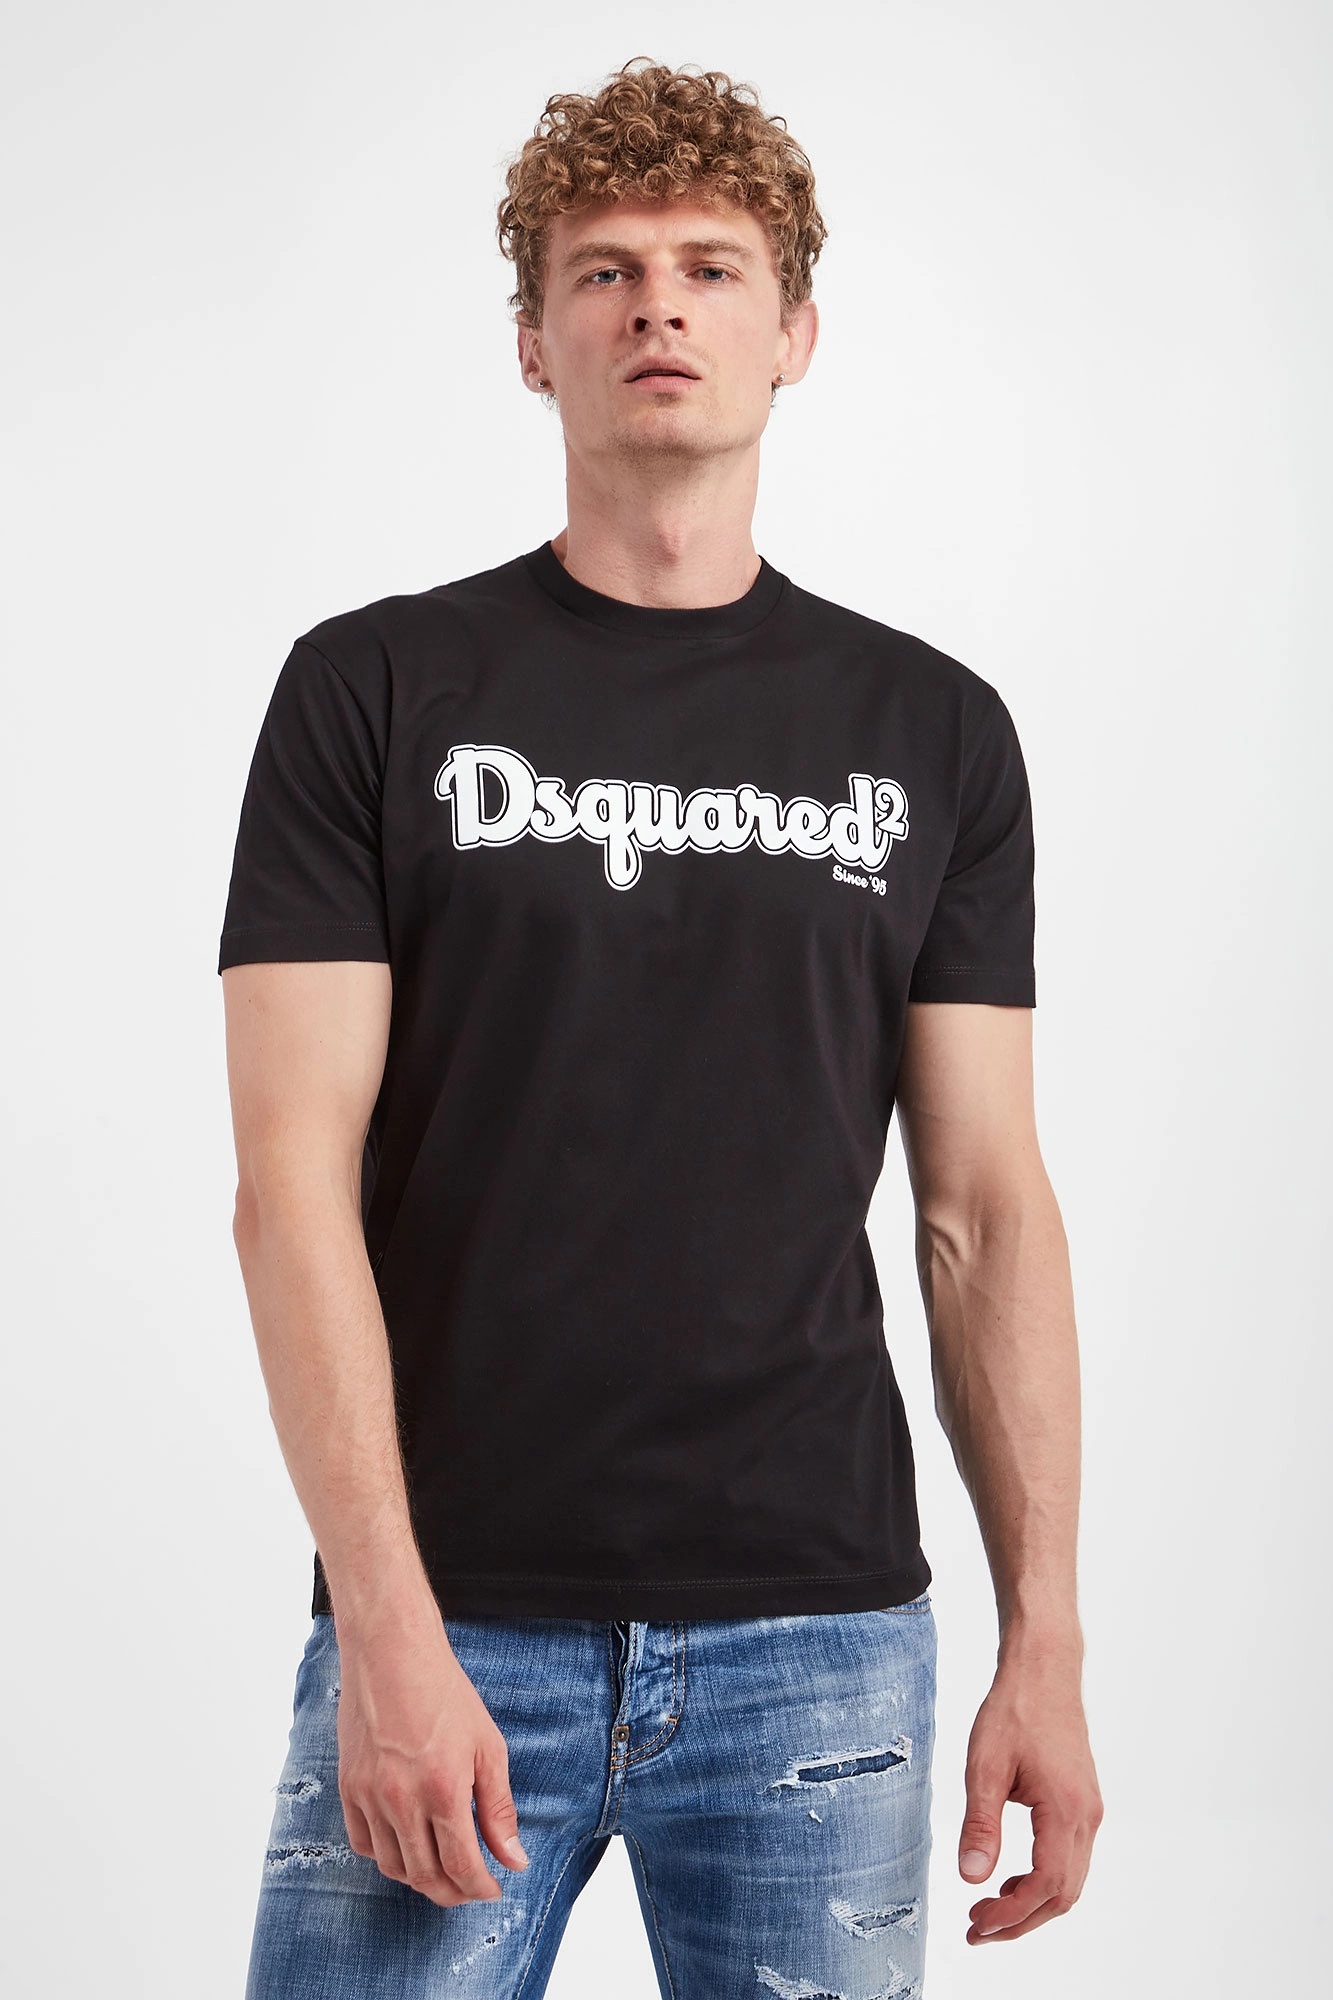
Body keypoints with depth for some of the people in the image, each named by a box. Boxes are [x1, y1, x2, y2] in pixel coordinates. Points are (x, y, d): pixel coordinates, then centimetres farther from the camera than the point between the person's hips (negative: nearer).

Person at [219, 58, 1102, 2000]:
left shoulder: (935, 731, 7)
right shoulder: (377, 690, 0)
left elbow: (984, 1206, 6)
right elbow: (294, 1182, -6)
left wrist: (1045, 1640, 0)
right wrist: (386, 1627, -14)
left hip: (817, 1638, 2)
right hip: (450, 1635, -1)